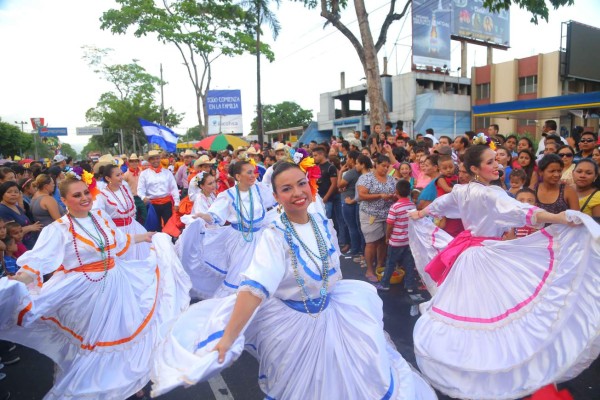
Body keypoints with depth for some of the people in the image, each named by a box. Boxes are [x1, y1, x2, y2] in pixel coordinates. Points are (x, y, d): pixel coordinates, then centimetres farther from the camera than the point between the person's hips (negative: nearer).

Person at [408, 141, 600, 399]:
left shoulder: (460, 190, 4)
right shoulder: (490, 194, -20)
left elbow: (438, 205, 20)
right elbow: (518, 212, -34)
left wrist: (418, 215, 38)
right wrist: (563, 218, -39)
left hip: (466, 255, 8)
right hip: (487, 258, -8)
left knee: (461, 306, 19)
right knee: (489, 308, 2)